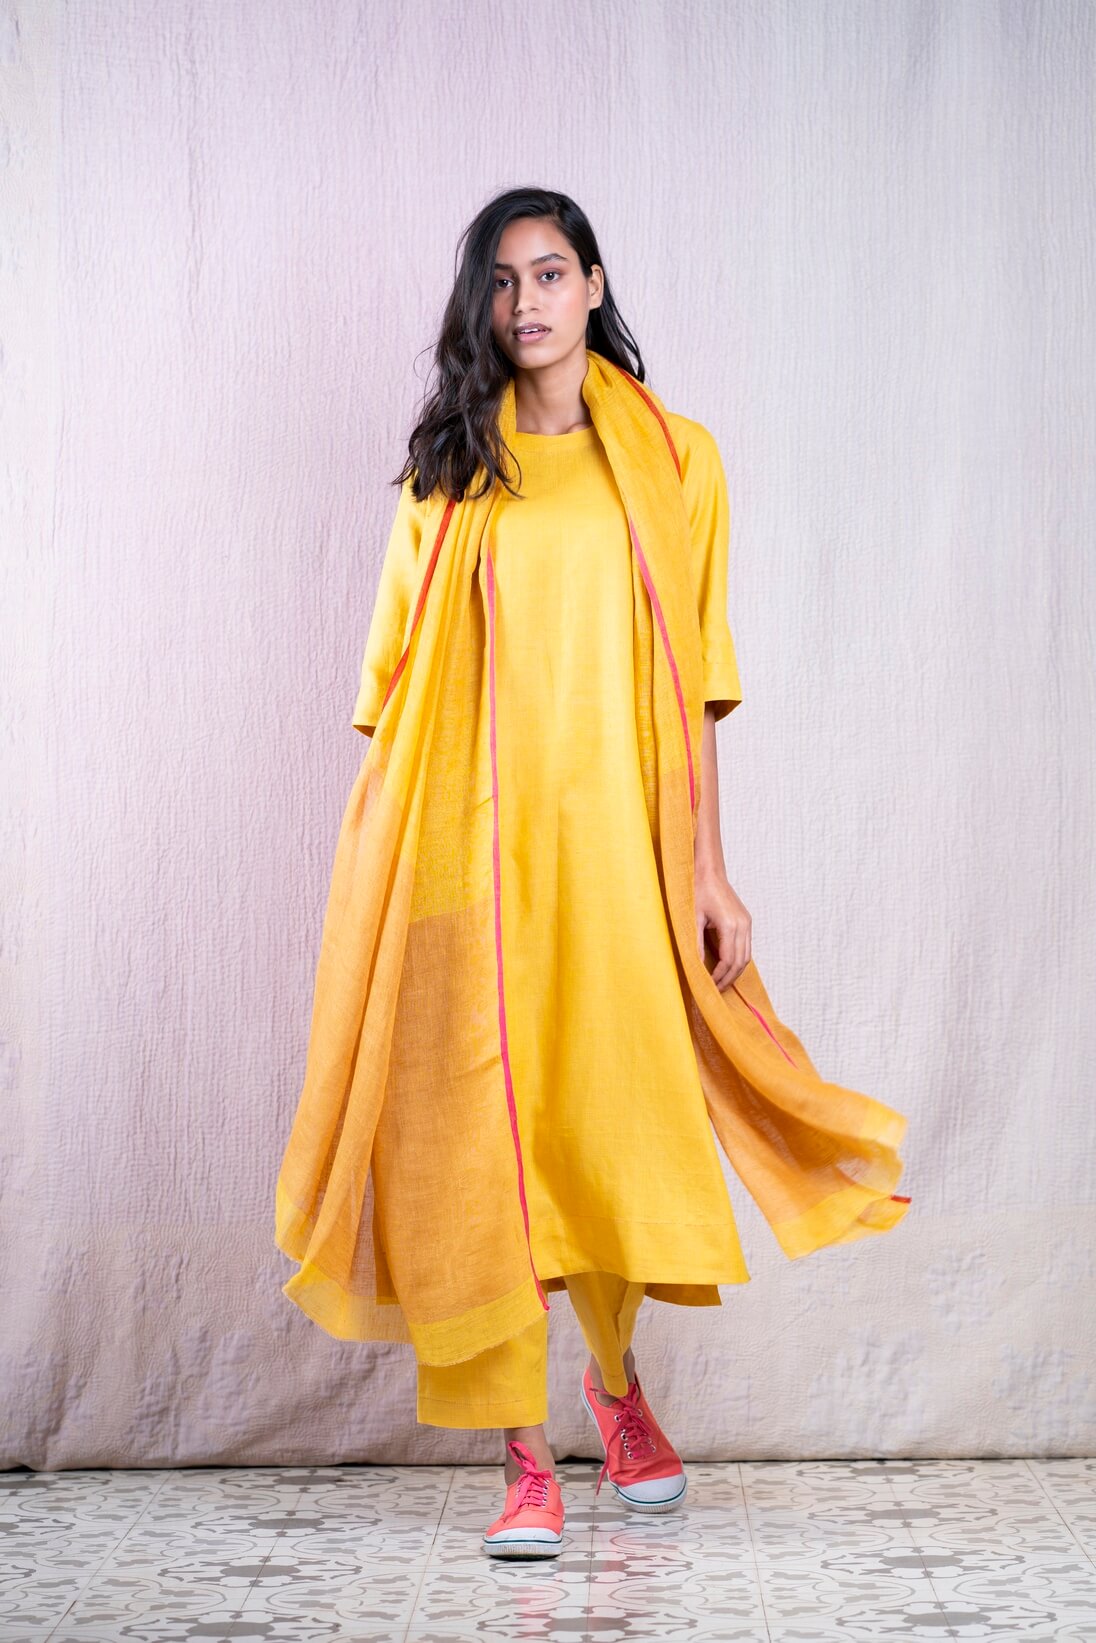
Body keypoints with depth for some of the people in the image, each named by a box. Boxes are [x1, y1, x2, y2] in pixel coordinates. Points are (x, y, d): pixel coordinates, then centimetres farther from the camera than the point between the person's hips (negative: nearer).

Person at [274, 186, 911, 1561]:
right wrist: (382, 867, 1)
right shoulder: (447, 472, 10)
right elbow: (399, 684, 7)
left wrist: (707, 867, -1)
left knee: (615, 1116, 3)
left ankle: (618, 1381, 32)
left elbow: (695, 683, 5)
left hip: (611, 834, 0)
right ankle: (525, 1460, 6)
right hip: (473, 840, 0)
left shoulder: (673, 460, 8)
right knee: (483, 1127, -4)